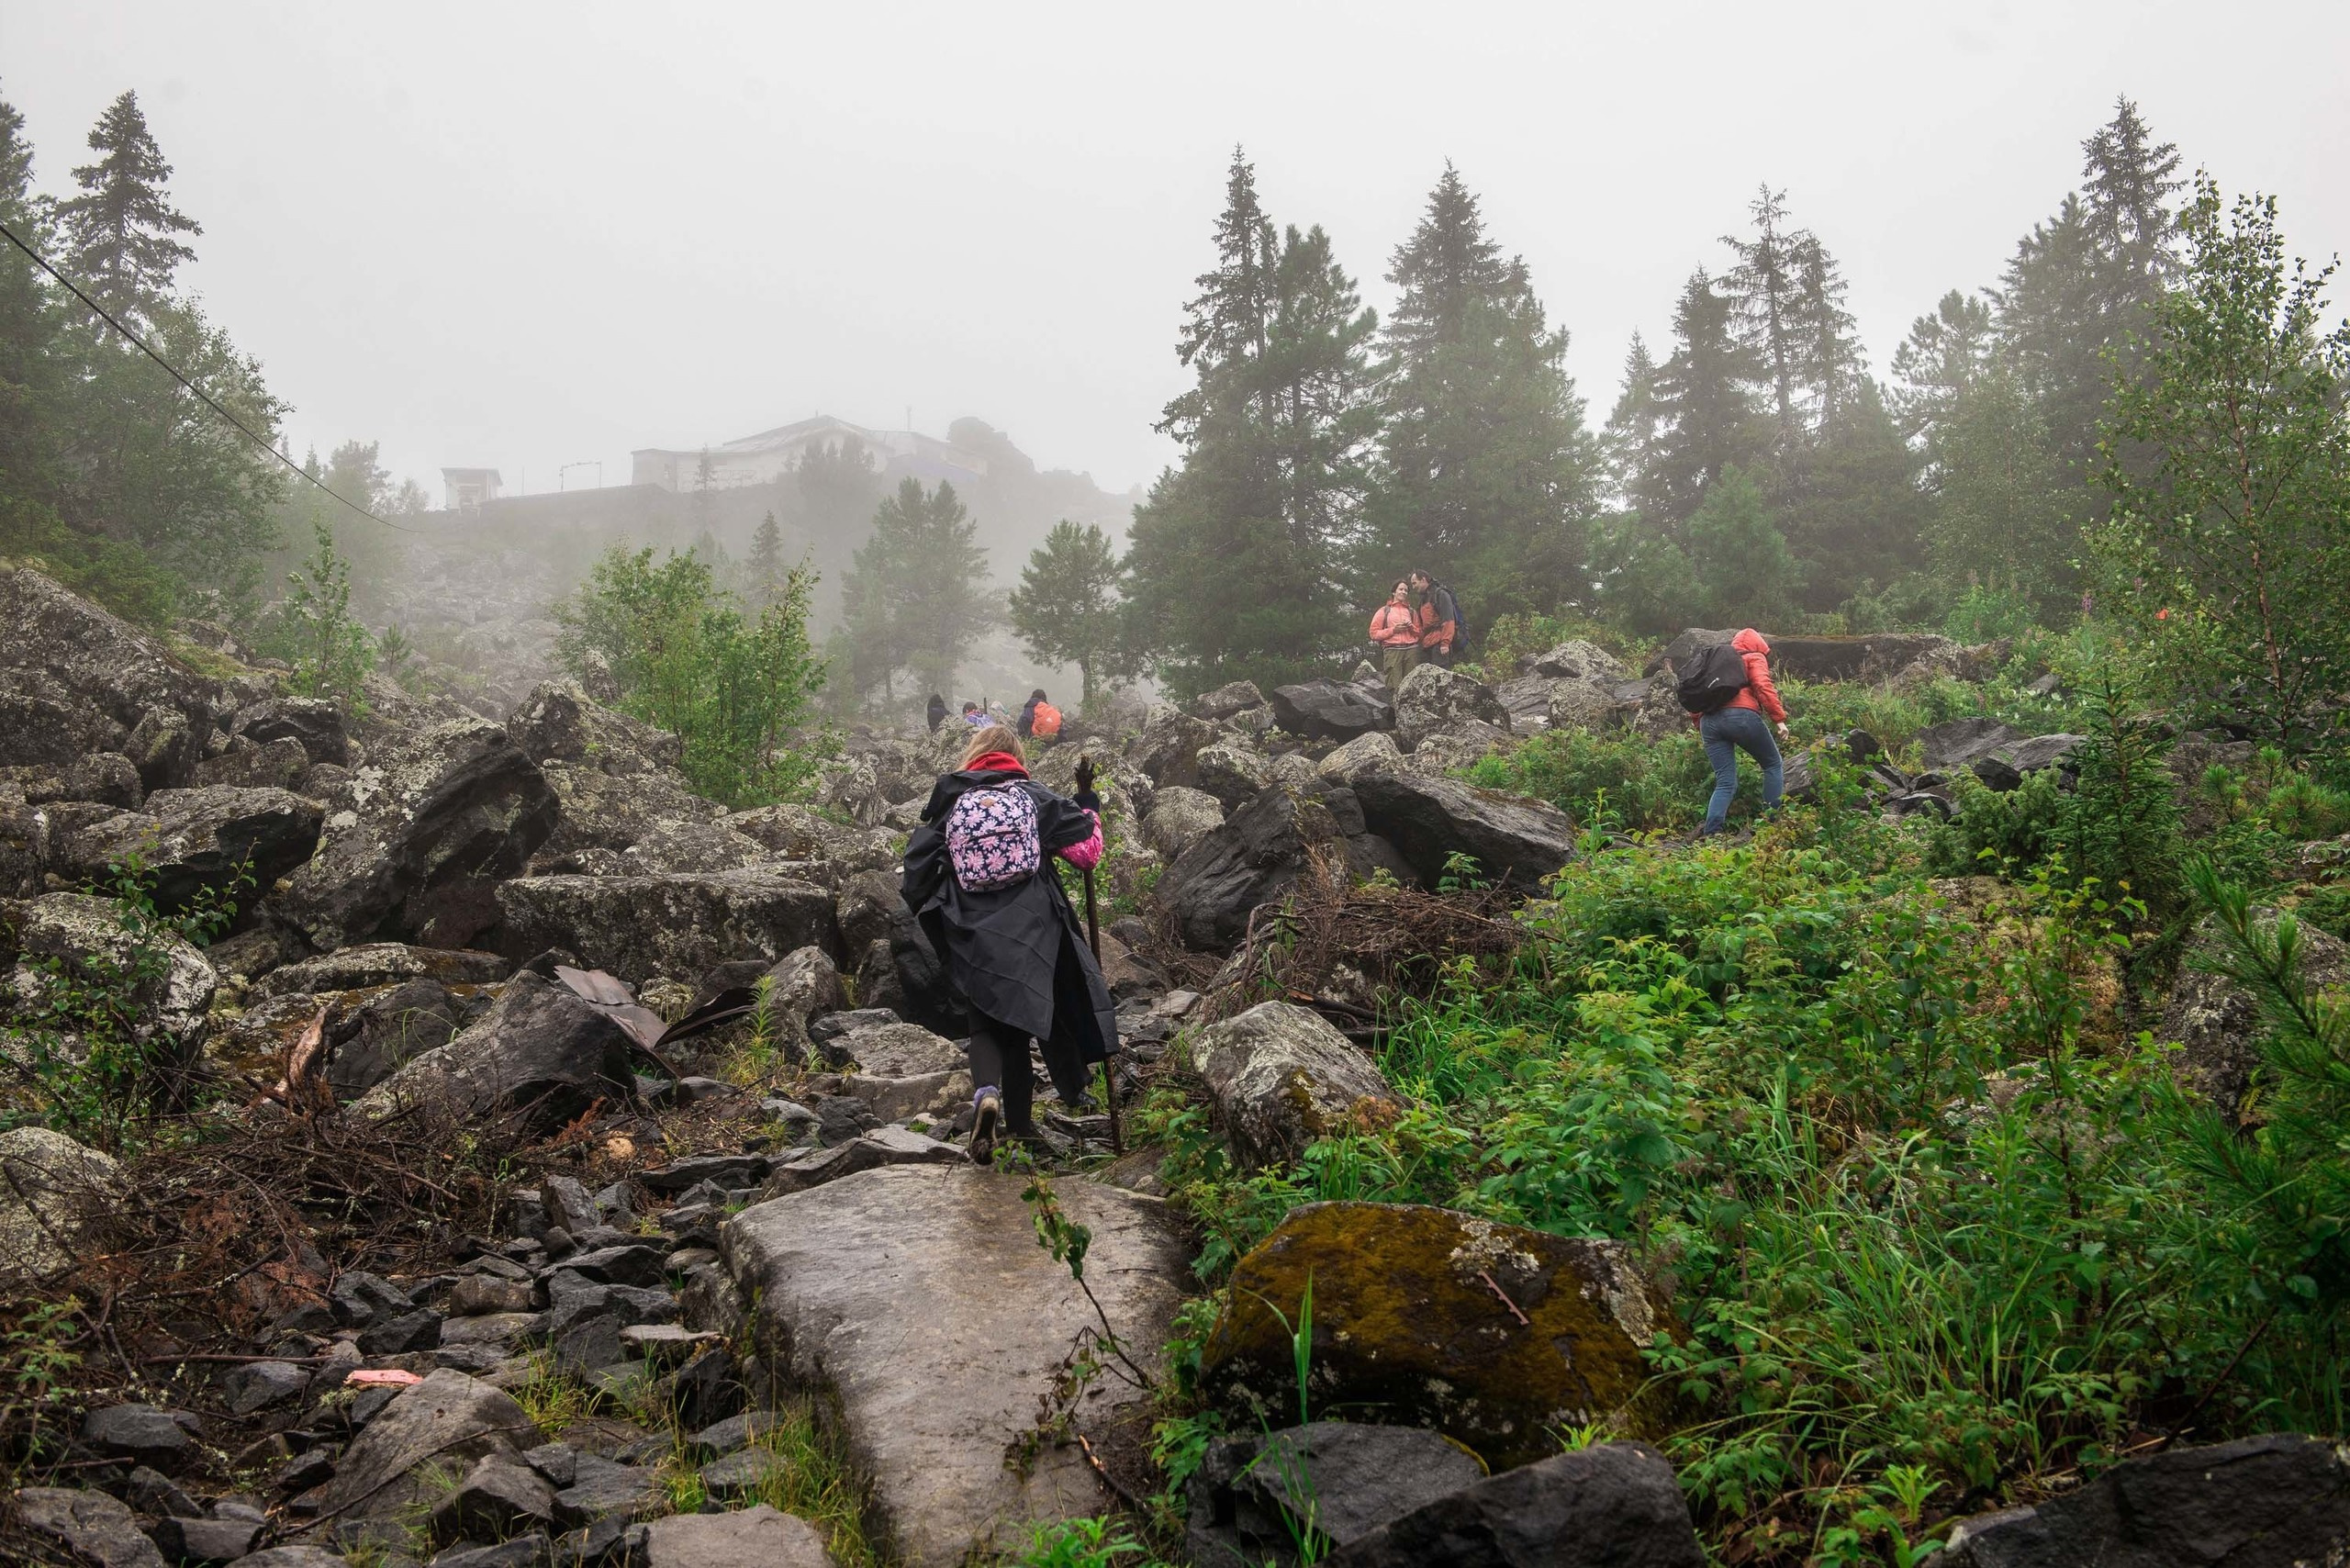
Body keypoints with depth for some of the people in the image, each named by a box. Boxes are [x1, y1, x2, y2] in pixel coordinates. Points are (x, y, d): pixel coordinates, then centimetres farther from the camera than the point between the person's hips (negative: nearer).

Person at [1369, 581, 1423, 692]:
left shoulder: (1412, 612, 25)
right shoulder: (1384, 611, 16)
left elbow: (1420, 633, 22)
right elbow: (1374, 633, 7)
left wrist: (1411, 627, 3)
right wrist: (1393, 630, -3)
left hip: (1411, 650, 2)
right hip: (1392, 650, -2)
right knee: (1396, 687, -16)